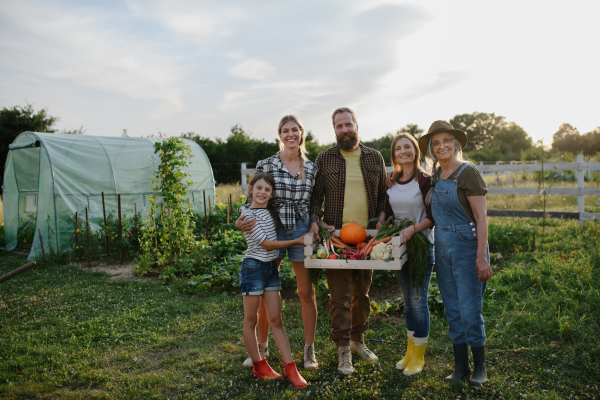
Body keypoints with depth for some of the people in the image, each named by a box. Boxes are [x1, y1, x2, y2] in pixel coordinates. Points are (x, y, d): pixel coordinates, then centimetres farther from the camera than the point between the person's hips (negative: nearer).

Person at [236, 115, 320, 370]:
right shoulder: (265, 165, -1)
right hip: (271, 229, -1)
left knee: (306, 292, 7)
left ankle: (309, 350, 22)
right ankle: (262, 347, 26)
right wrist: (242, 220, -14)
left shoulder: (311, 168, 6)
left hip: (302, 230, 1)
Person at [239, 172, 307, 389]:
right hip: (254, 267, -6)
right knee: (251, 320, 6)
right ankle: (259, 365, 19)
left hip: (271, 267, 6)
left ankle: (290, 367, 7)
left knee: (276, 320, 6)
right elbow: (266, 244, -15)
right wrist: (297, 241, -13)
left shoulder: (271, 211, 8)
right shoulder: (248, 215, -12)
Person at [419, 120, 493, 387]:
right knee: (452, 310, 12)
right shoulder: (434, 177, 9)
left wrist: (481, 257, -18)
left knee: (470, 311, -2)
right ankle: (460, 366, 26)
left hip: (467, 246, -6)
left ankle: (480, 367, 18)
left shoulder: (467, 173, -10)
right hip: (442, 248, 6)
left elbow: (481, 217, -13)